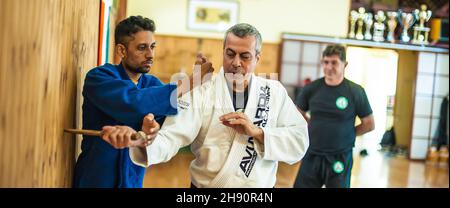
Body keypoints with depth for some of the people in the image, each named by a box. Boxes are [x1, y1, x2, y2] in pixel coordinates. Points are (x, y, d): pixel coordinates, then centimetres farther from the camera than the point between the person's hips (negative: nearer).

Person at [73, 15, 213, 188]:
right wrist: (191, 81, -27)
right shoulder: (99, 77, -15)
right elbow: (135, 103, -32)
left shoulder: (152, 84, 2)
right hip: (97, 179, -5)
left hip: (133, 181, 5)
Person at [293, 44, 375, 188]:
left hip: (340, 158, -3)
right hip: (312, 155, 3)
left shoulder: (356, 92, -9)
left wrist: (346, 134, 0)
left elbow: (369, 125, 0)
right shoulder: (311, 88, -1)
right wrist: (315, 129, 5)